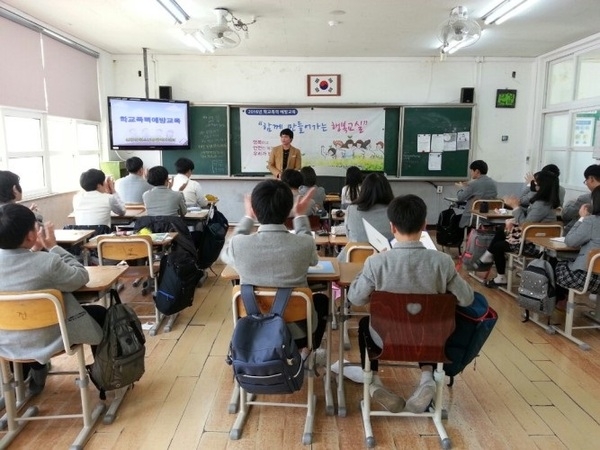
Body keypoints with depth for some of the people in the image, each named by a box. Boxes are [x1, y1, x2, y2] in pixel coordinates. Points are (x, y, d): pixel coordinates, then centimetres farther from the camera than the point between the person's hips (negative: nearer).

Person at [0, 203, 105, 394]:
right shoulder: (48, 262, -29)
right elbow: (82, 277, -11)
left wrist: (35, 249, 3)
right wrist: (54, 247, -8)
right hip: (47, 341, -5)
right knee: (100, 313, 16)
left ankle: (36, 373, 44)